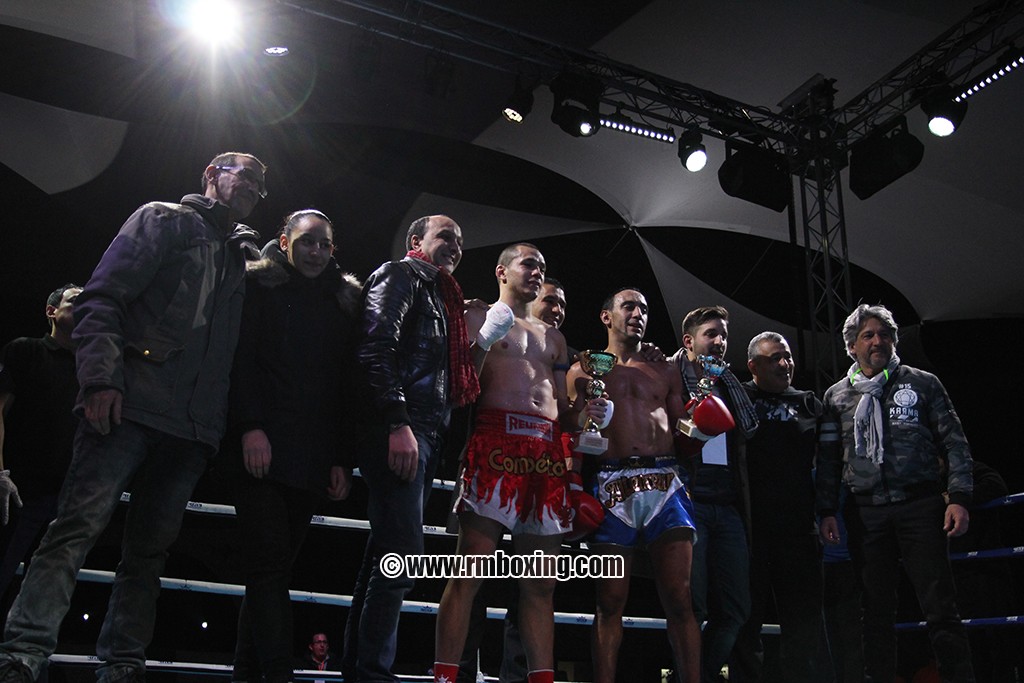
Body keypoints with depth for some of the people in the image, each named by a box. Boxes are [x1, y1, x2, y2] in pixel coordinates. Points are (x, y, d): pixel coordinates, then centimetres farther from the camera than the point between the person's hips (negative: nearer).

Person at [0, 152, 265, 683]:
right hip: (131, 406, -5)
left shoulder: (243, 256, 25)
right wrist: (102, 378, -16)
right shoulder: (164, 220, 8)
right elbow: (102, 298, -3)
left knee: (149, 549, 5)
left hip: (193, 428, 6)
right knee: (79, 526, -12)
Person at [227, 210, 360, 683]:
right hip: (261, 448, -4)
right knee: (269, 567, -10)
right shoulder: (260, 286, 8)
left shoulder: (344, 303, 17)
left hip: (313, 458, 4)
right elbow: (242, 357, -3)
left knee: (274, 569, 5)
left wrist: (343, 459, 6)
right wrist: (251, 426, -16)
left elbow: (347, 385, 12)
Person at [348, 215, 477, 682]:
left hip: (423, 434, 9)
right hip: (398, 431, -9)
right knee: (402, 555, -12)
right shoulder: (401, 275, 2)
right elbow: (378, 347, -14)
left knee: (386, 555, 8)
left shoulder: (440, 296, 28)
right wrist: (398, 423, -22)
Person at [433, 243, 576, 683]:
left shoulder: (553, 338, 29)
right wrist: (485, 341, -12)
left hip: (548, 452, 6)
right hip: (497, 441, -5)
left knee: (541, 582, 3)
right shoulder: (479, 318, 12)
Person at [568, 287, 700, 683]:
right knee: (611, 600, -4)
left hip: (664, 483, 2)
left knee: (678, 597, -6)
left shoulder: (665, 373, 21)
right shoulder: (584, 371, 15)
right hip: (612, 484, -1)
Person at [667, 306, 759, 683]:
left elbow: (743, 442, 22)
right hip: (688, 502, -6)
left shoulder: (729, 386, 20)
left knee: (735, 609, 6)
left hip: (727, 507, 6)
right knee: (692, 607, -7)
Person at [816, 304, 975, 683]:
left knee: (940, 606, -3)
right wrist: (827, 512, 4)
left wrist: (959, 498, -6)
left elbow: (954, 443, 4)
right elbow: (828, 461, 12)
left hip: (920, 505, -2)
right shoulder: (836, 396, 11)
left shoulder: (922, 384, 7)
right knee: (877, 607, 8)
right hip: (865, 511, 2)